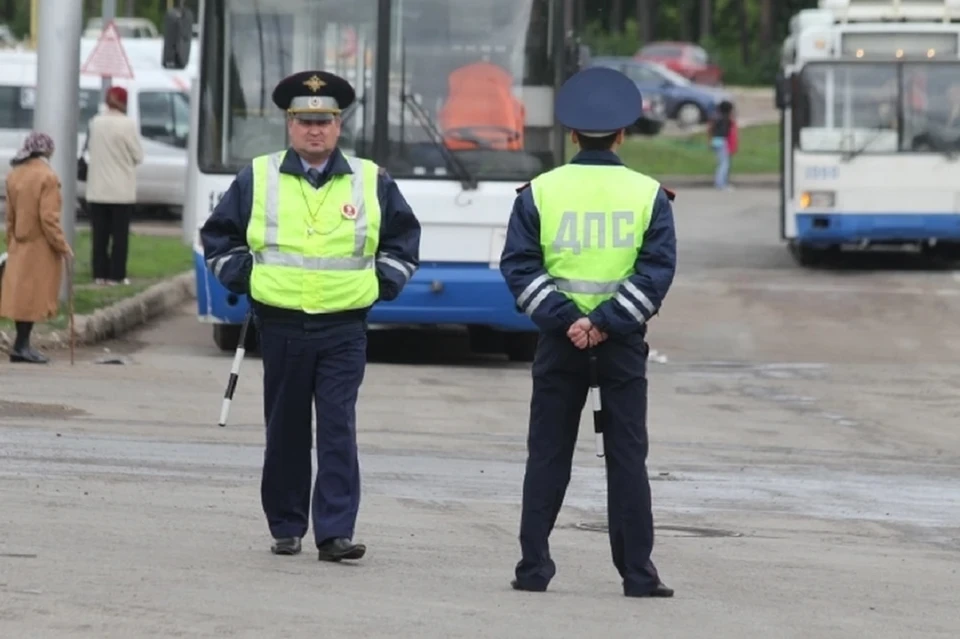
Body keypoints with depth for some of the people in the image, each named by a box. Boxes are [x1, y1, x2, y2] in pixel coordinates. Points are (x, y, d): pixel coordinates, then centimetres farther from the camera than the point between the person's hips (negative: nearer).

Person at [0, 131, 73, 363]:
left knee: (22, 295, 12)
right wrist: (62, 247, -12)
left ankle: (22, 345, 15)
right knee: (34, 295, -2)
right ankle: (21, 346, -3)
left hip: (19, 246, 7)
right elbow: (48, 218, -19)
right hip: (40, 248, -7)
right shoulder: (47, 177, -16)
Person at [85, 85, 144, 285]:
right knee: (120, 233, 3)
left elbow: (90, 148, 7)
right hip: (121, 190, -3)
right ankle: (116, 275, 2)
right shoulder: (128, 124, -12)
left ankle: (100, 273, 9)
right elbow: (138, 156, -6)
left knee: (100, 233, 9)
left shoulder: (95, 123, 0)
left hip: (97, 189, 3)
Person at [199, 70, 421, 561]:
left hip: (344, 330, -1)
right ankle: (286, 528, 18)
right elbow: (218, 235, 16)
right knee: (285, 432, 7)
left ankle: (335, 532, -11)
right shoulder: (257, 179, 5)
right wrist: (244, 279, 6)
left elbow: (405, 237, 18)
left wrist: (382, 285, 7)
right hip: (281, 326, 1)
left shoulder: (371, 182, 6)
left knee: (339, 429, -9)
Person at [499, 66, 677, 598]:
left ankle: (533, 566, 5)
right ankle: (637, 573, 3)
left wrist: (565, 320, -12)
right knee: (627, 456, 4)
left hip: (559, 337, 1)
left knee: (548, 455, 7)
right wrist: (605, 322, -12)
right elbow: (658, 270, -9)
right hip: (624, 342, 0)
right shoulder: (648, 195, -1)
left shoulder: (539, 192, 0)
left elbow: (518, 265, -7)